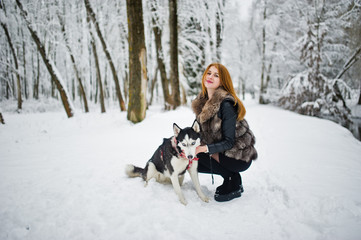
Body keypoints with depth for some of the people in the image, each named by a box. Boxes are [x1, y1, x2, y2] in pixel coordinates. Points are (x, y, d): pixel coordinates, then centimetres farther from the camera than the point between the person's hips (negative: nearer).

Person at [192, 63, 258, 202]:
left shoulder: (226, 104, -25)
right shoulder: (202, 101, 0)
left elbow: (229, 142, -23)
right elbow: (201, 131, 6)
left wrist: (204, 148, -33)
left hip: (240, 156, -8)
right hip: (223, 152, 8)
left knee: (198, 155, -20)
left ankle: (233, 185, -3)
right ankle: (231, 177, 10)